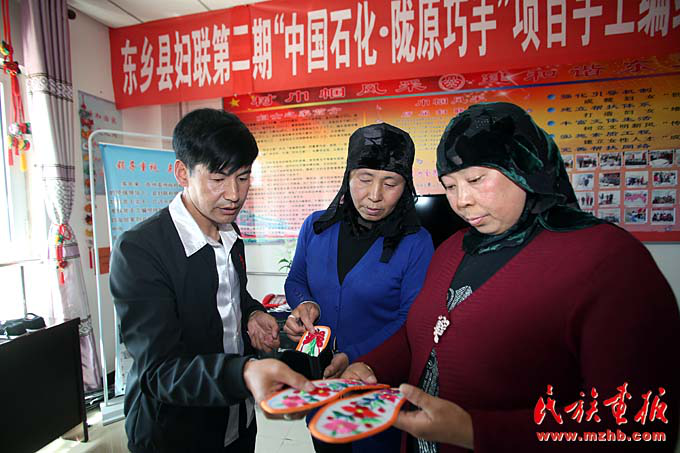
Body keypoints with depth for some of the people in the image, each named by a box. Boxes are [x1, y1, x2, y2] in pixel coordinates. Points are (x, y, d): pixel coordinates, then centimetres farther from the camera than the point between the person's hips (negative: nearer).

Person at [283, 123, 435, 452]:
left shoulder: (416, 243, -17)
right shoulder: (317, 227, -6)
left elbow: (411, 319, -14)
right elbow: (295, 281, 7)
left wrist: (354, 356, -24)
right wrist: (305, 304, -16)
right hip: (315, 376, 4)